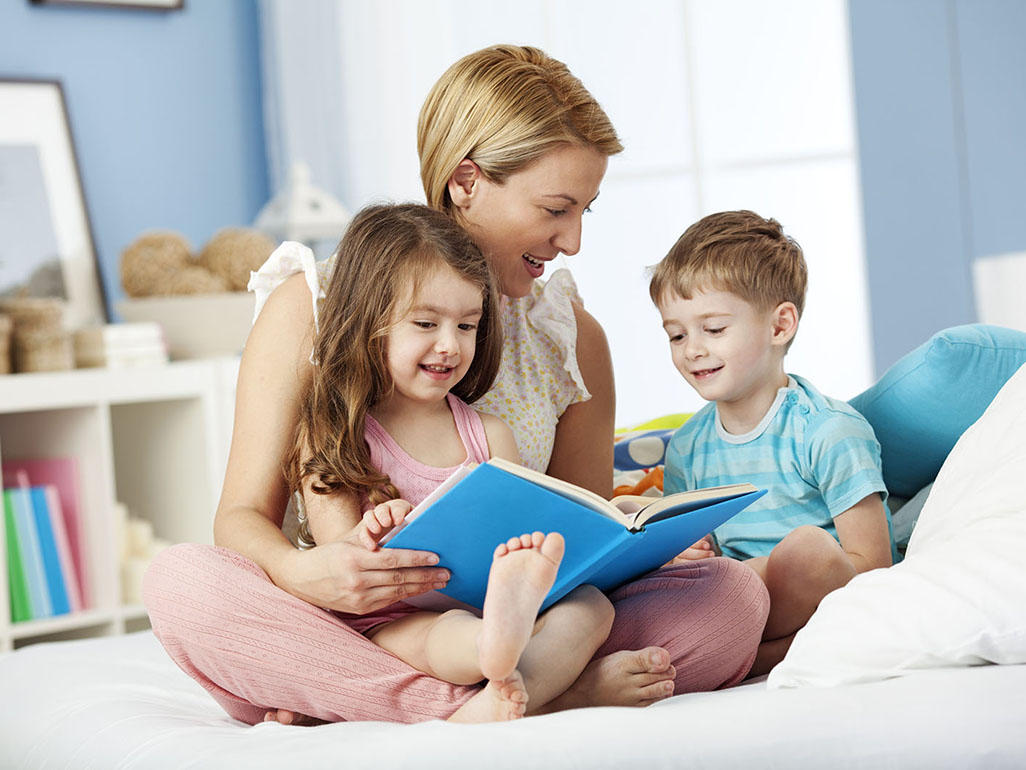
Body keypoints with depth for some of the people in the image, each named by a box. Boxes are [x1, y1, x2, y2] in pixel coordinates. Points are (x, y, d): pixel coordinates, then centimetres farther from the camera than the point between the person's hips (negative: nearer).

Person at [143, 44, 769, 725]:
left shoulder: (574, 338, 11)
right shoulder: (309, 308, -1)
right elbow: (244, 515, -3)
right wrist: (301, 572, -28)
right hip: (338, 636, -3)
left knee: (737, 594, -20)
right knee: (179, 579, -31)